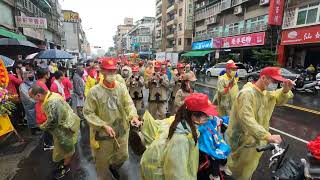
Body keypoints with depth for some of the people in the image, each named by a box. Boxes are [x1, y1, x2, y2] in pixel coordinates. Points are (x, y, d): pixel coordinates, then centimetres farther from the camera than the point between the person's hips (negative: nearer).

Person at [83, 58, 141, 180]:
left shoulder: (122, 87, -7)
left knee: (123, 156, 25)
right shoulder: (94, 91, -17)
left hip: (122, 130, 4)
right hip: (103, 133, -3)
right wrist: (103, 125, -21)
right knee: (102, 160, 20)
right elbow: (88, 112, -12)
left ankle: (113, 167, 59)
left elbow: (129, 103, -8)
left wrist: (133, 116, -28)